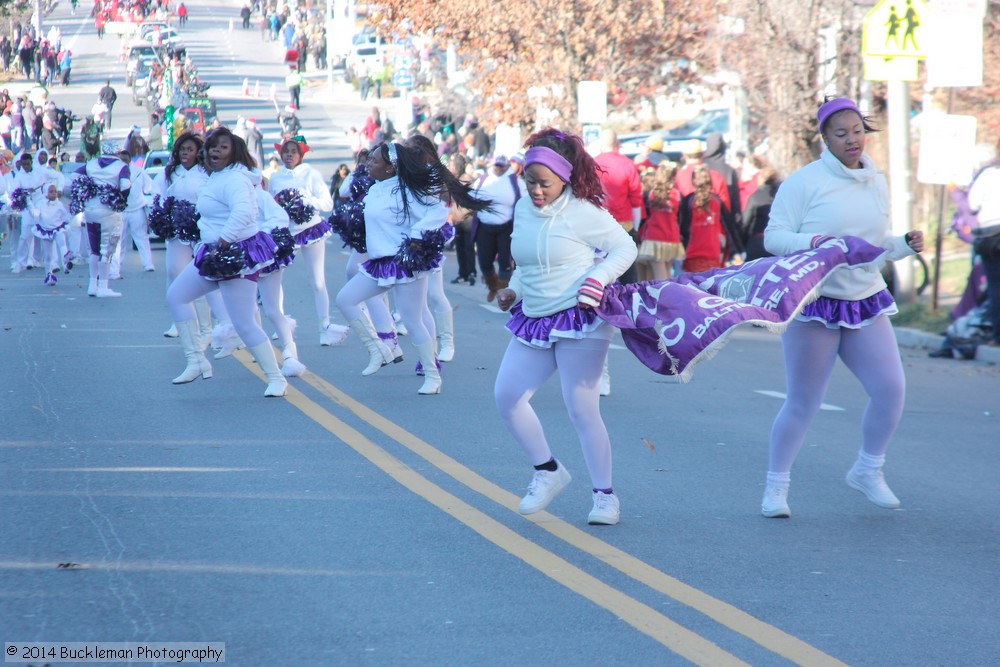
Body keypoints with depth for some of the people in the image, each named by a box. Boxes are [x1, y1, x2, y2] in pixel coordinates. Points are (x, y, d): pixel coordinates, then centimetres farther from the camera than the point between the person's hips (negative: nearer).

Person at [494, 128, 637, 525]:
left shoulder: (583, 213, -13)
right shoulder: (523, 210, 7)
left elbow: (625, 248, -6)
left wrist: (595, 281, -19)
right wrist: (513, 290, 6)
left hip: (579, 319, -7)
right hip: (534, 320, 7)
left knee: (581, 408, -8)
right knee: (506, 397, -2)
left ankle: (604, 495, 5)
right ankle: (548, 472, 16)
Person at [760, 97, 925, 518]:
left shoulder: (876, 183, 12)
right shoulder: (805, 181, -8)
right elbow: (773, 237, -10)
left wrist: (906, 245, 2)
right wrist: (815, 242, -27)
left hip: (866, 301, 5)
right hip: (814, 304, -5)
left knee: (891, 389, -4)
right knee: (803, 403, -2)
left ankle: (867, 471, 18)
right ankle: (775, 486, 14)